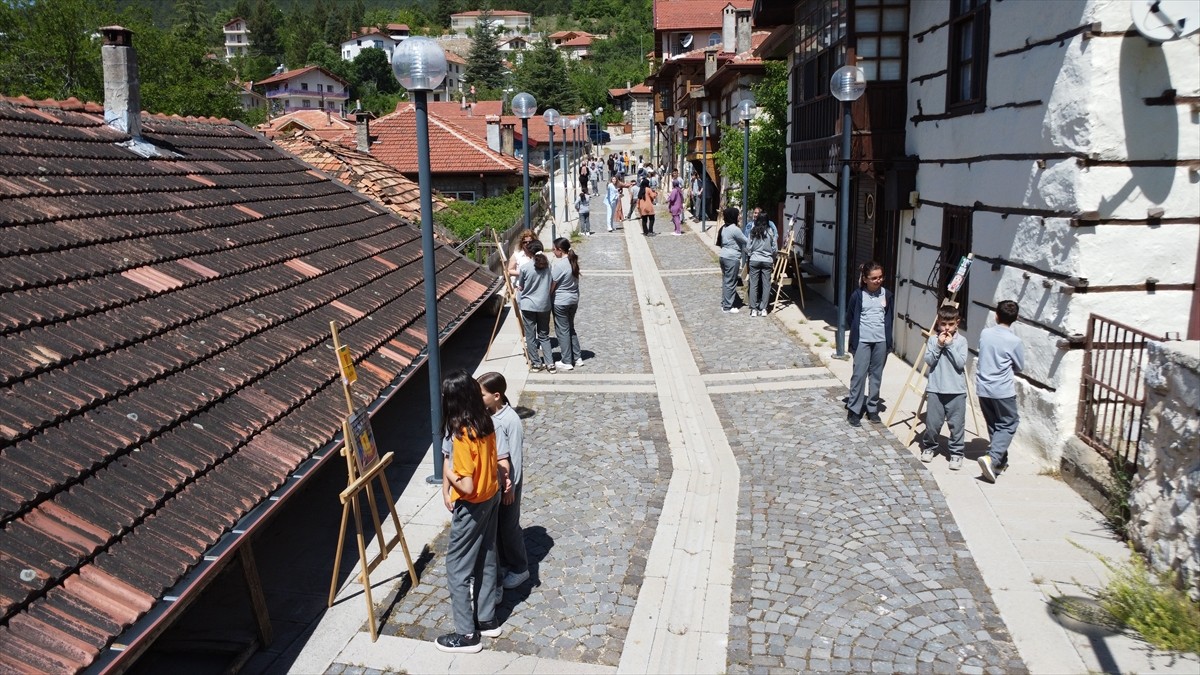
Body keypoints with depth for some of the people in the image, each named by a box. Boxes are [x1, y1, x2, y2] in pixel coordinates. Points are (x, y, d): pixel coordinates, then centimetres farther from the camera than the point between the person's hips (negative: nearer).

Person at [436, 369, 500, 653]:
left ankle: (467, 634, 14)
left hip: (472, 507, -8)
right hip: (491, 498, 9)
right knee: (486, 561, 20)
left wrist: (449, 472, -10)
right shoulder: (486, 423, -3)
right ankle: (487, 619, 33)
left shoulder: (462, 436, -28)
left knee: (457, 568, 5)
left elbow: (467, 486, -28)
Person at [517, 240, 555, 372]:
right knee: (544, 335, 14)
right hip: (544, 305, 3)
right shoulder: (548, 264, -4)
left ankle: (536, 363, 15)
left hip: (528, 305, -3)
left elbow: (520, 287, -1)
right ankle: (550, 363, 8)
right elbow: (553, 284, 3)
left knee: (530, 336, 10)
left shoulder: (525, 267, -13)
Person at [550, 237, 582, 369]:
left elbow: (552, 285, -16)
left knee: (562, 331, 3)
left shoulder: (559, 264, -21)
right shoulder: (573, 261, 4)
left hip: (560, 302, -8)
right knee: (571, 328, 19)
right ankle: (577, 358, 23)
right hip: (574, 299, 8)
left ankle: (567, 362, 9)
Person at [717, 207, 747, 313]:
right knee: (730, 282, -2)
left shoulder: (724, 228, 10)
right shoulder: (734, 229, -17)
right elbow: (745, 241, -11)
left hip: (724, 256, 9)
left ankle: (724, 303, 24)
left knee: (725, 281, 16)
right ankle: (727, 307, 3)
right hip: (732, 259, -9)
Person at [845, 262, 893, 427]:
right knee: (859, 374, -4)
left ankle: (872, 408, 22)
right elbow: (849, 318, 3)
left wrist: (888, 340, 6)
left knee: (876, 375, 10)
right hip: (862, 340, -3)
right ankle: (853, 410, 3)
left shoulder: (886, 294, 1)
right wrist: (858, 331, 4)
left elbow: (890, 316, 11)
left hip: (881, 340, 3)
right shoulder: (857, 295, -8)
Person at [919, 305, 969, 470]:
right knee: (932, 423, 6)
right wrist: (938, 345, -16)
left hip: (956, 390, 0)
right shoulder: (933, 339, 1)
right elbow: (928, 361, -7)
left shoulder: (961, 340, -1)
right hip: (935, 389, 1)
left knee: (957, 424, 4)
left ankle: (956, 453, 18)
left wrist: (950, 345, -15)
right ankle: (929, 447, 28)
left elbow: (961, 363, -11)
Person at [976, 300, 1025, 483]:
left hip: (983, 388, 5)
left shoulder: (984, 334, -1)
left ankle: (1000, 461, 23)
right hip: (1003, 390, -5)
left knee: (993, 426, 16)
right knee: (1008, 425, 6)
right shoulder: (1014, 341, -12)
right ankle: (991, 458, -12)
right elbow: (1020, 367, 2)